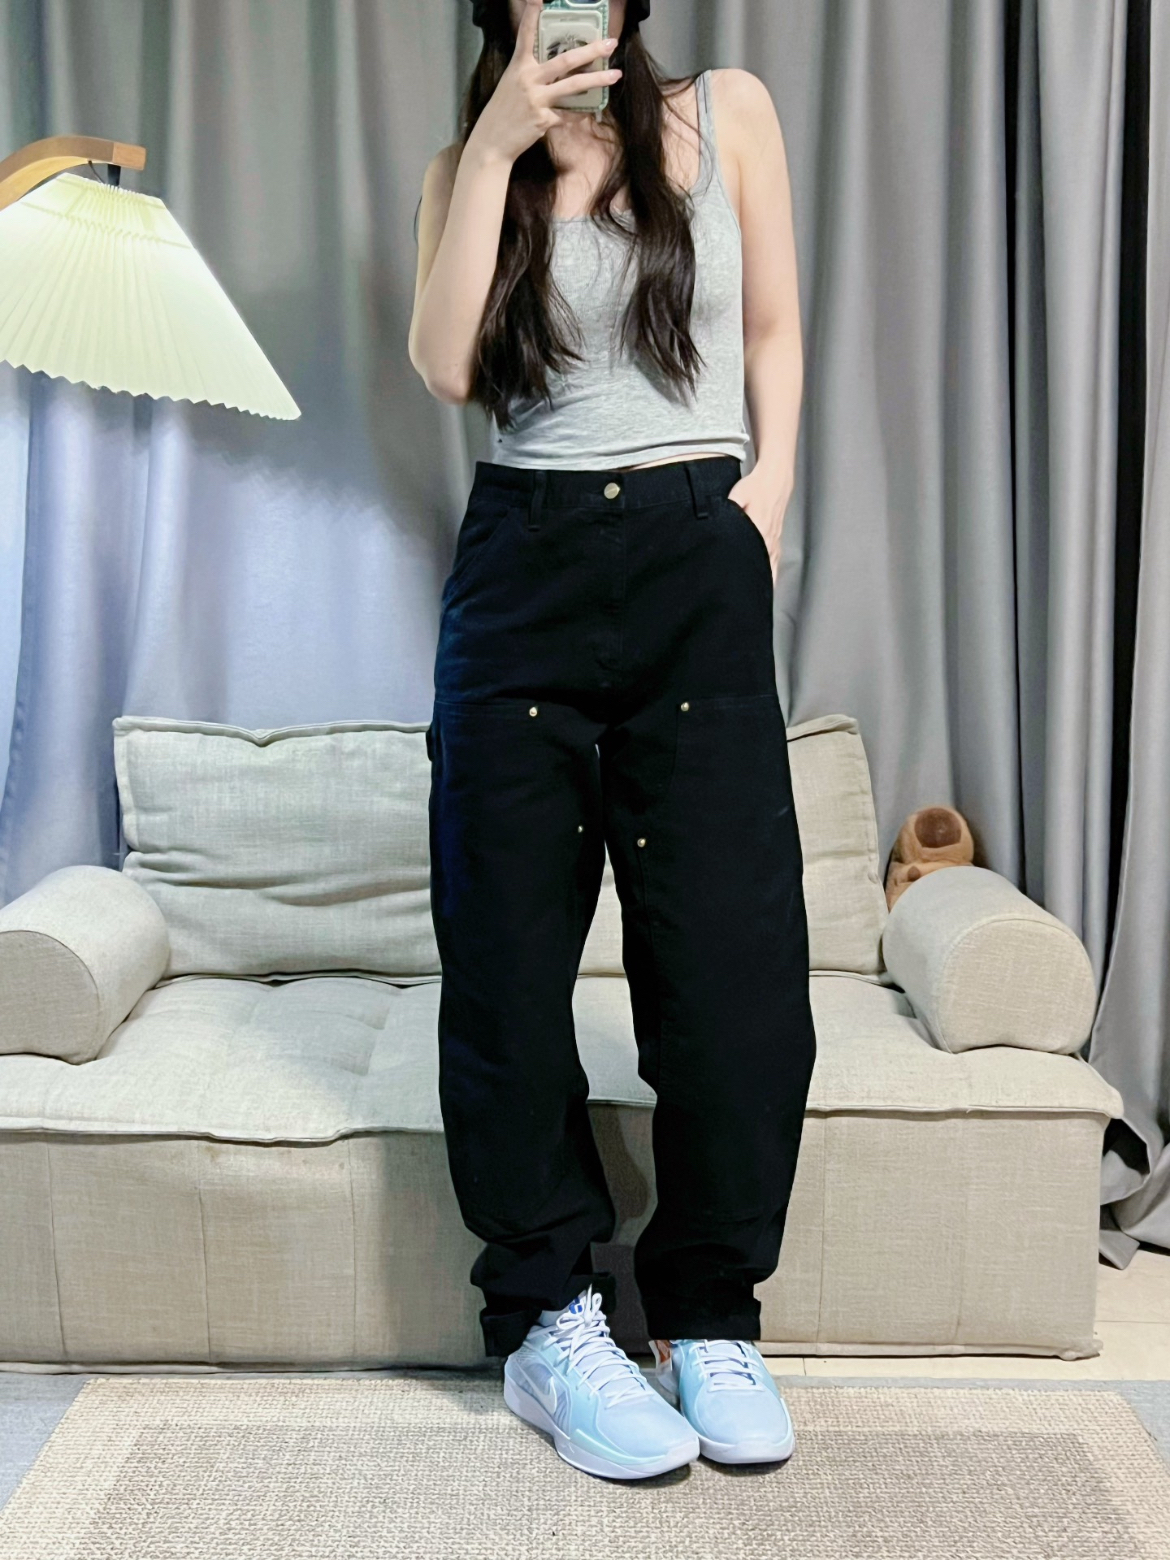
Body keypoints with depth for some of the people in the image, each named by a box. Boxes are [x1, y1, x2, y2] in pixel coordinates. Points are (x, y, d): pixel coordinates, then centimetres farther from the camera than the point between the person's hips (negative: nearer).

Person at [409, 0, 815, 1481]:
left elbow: (773, 331, 15)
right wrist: (497, 148, -6)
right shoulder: (467, 165, 12)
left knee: (731, 958, -5)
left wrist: (768, 485, 0)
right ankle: (551, 1324, 11)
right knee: (510, 960, -1)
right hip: (524, 566, 1)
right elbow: (446, 365, -5)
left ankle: (711, 1320, 11)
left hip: (699, 564, 0)